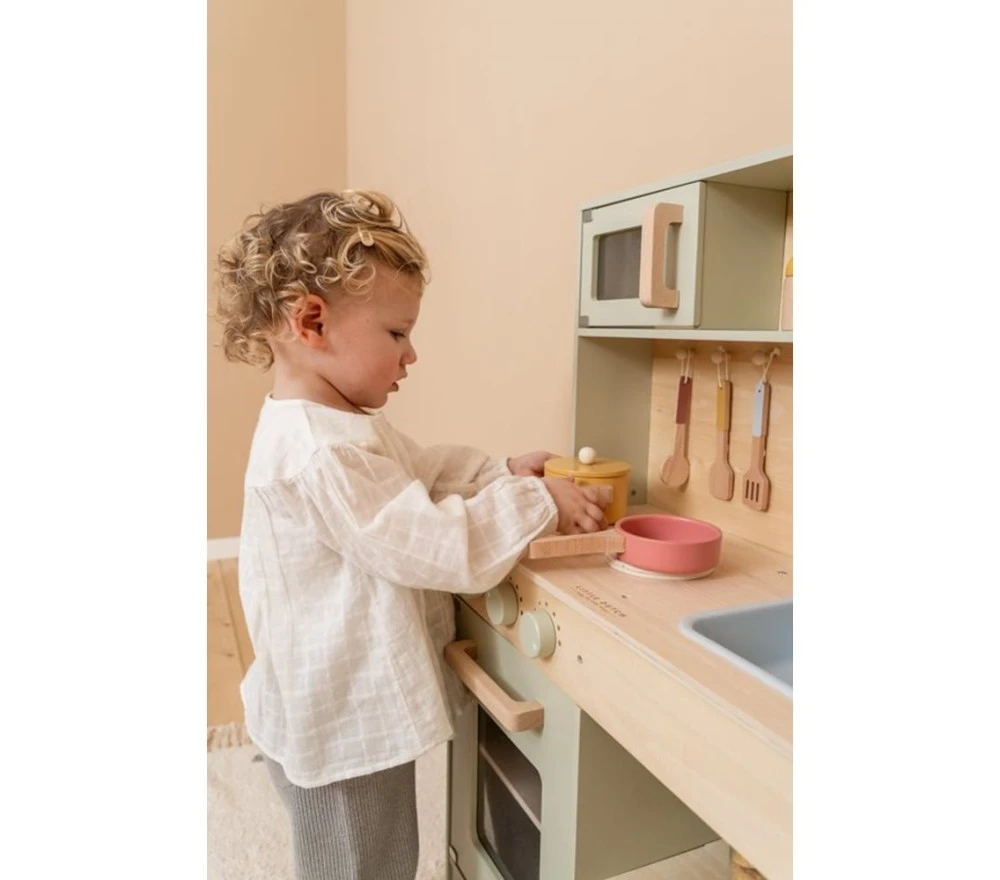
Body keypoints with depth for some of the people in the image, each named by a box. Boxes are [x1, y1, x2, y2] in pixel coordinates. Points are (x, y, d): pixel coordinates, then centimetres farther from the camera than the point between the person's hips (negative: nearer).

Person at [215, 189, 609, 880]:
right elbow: (440, 547, -31)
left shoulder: (343, 426, 3)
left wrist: (503, 474, -2)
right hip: (345, 727, -10)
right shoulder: (320, 453, -31)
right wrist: (538, 502, -20)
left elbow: (424, 471, 12)